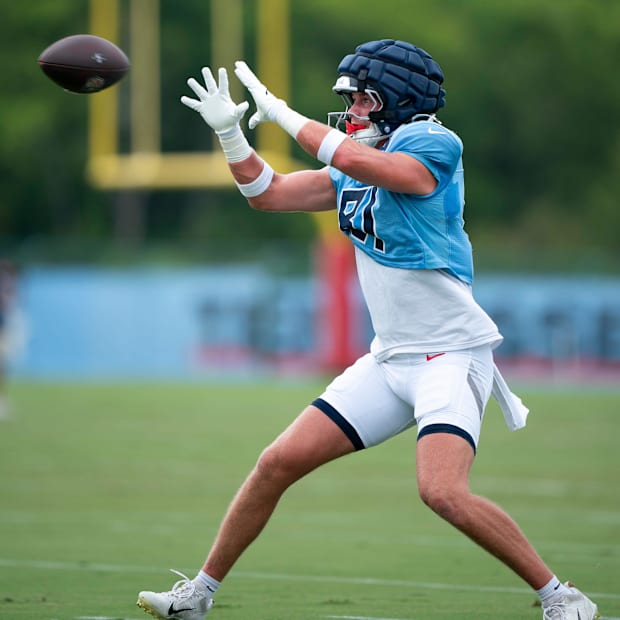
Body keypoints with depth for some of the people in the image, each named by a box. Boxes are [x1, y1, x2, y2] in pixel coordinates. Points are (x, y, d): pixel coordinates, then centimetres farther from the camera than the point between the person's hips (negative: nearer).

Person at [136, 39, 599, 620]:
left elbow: (360, 162, -29)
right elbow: (266, 193, 18)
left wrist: (282, 114, -19)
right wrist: (228, 131, 3)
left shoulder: (434, 146, -12)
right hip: (390, 359, 8)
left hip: (451, 352, -8)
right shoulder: (353, 172, 13)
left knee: (442, 491, -26)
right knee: (278, 463, 4)